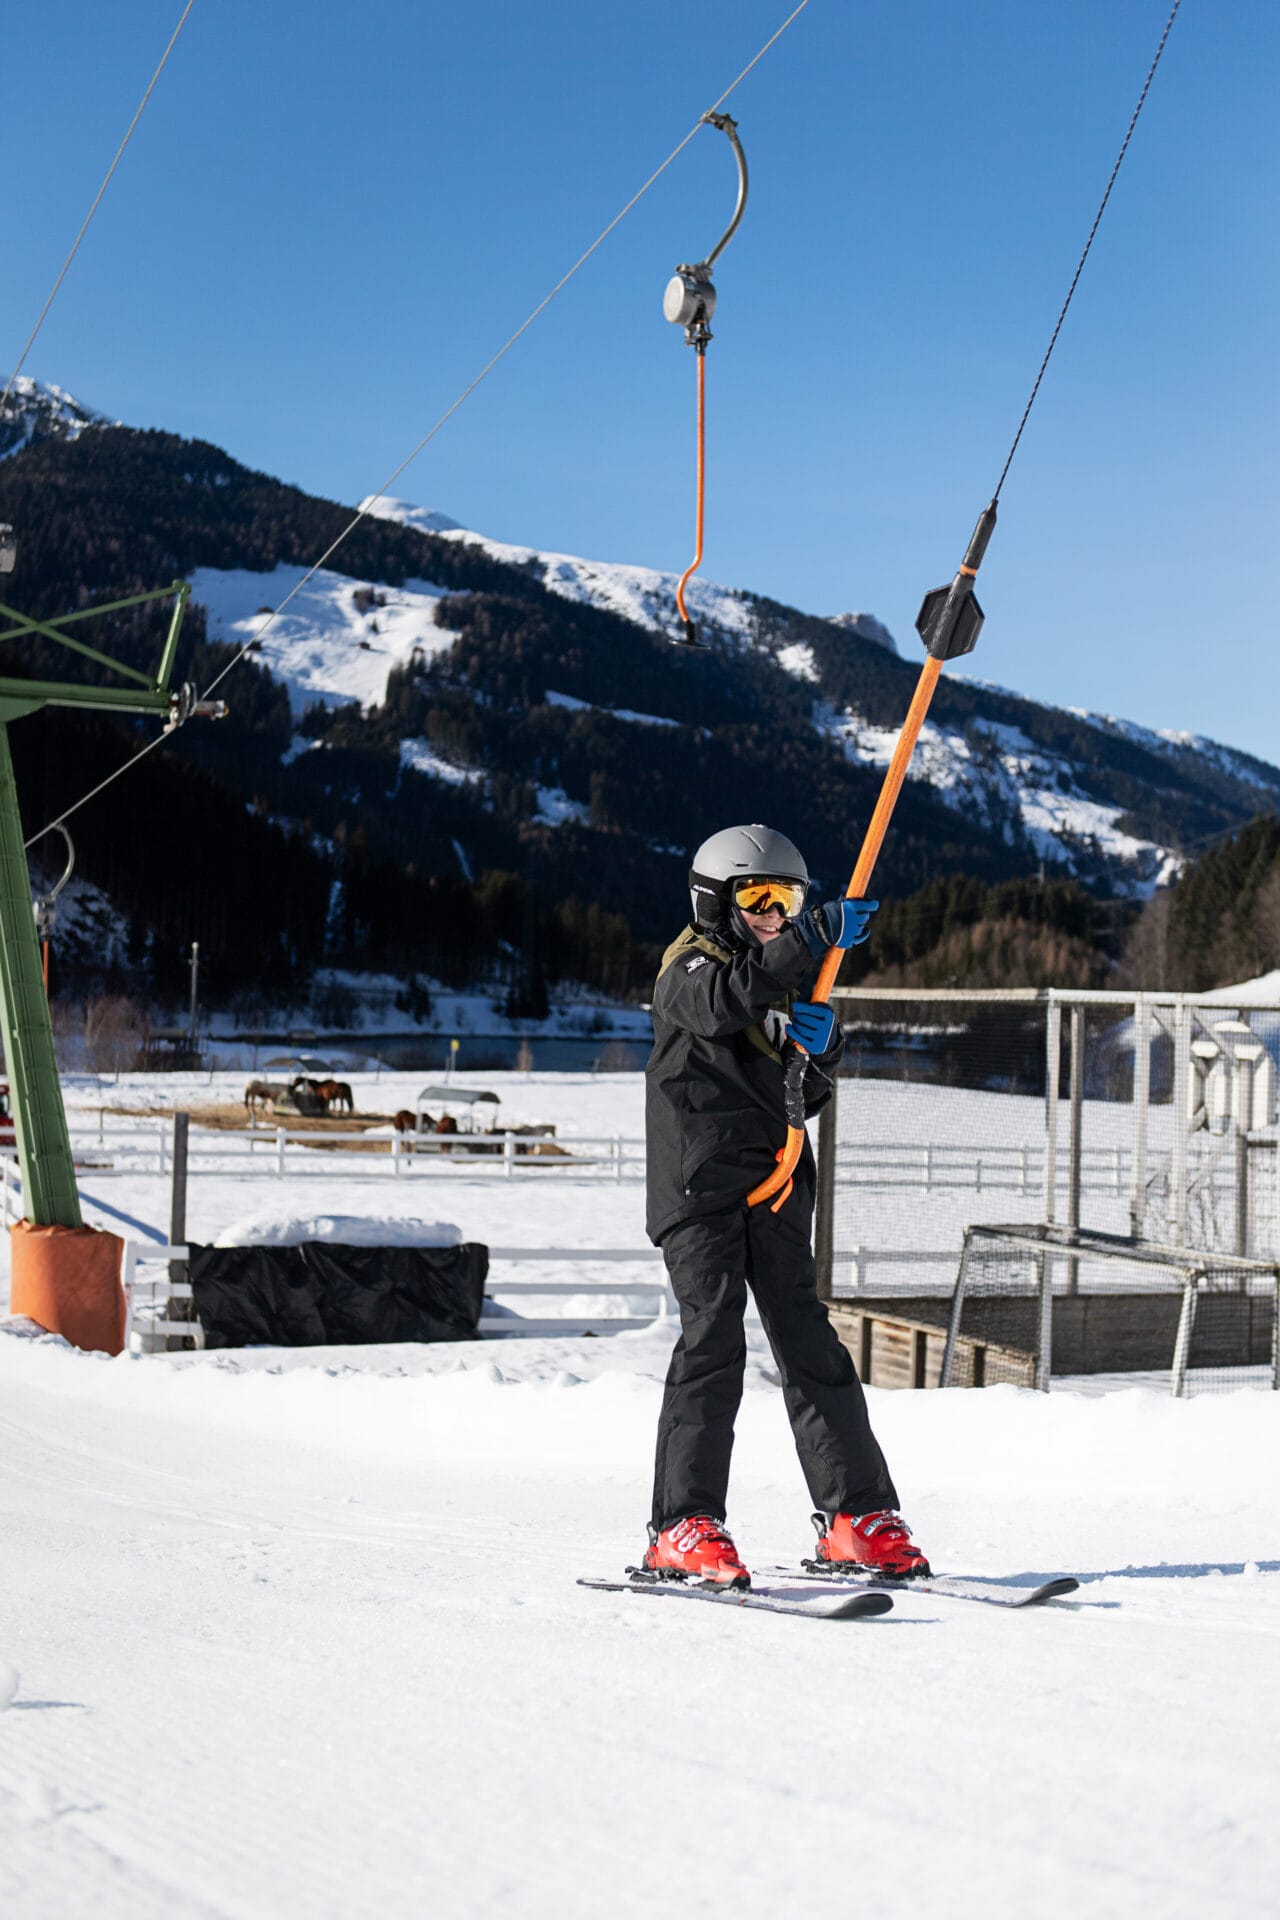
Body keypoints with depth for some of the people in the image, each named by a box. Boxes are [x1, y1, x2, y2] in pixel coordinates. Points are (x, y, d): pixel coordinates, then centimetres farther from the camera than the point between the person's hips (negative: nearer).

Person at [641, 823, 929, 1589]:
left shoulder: (791, 986, 21)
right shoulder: (690, 968, -1)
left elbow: (808, 1098, 17)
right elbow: (726, 1000, -26)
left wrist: (817, 1047, -6)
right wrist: (822, 938, -30)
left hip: (775, 1187, 6)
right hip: (700, 1186, -6)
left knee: (810, 1342, 5)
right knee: (713, 1342, -12)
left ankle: (857, 1512, 9)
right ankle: (684, 1527, -9)